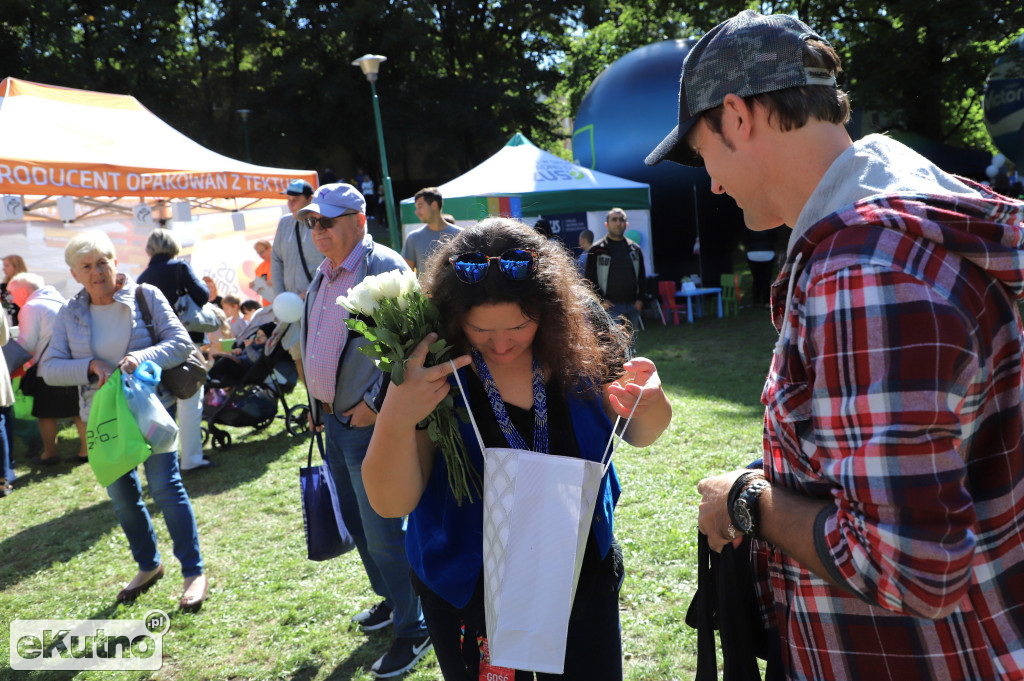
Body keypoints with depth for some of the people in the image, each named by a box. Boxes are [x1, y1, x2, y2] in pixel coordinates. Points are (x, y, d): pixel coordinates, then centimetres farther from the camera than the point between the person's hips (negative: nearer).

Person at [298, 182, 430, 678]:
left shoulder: (385, 267, -15)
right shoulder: (323, 275, 12)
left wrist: (375, 402, -21)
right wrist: (317, 405, 17)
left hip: (368, 421, -9)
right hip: (333, 420, 9)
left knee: (383, 529, -2)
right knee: (356, 521, 20)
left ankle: (413, 629, 15)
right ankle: (390, 599, 40)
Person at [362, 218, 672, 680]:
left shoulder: (580, 330, -15)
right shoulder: (432, 365, -19)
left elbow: (637, 435, -2)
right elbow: (392, 503, -20)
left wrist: (651, 405, -25)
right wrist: (394, 423, -39)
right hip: (470, 589, -1)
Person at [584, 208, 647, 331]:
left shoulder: (635, 248, 12)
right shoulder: (596, 250, 0)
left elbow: (642, 276, 16)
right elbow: (590, 278, 0)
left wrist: (640, 299, 3)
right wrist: (600, 300, -10)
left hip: (633, 306, 5)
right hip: (610, 306, -4)